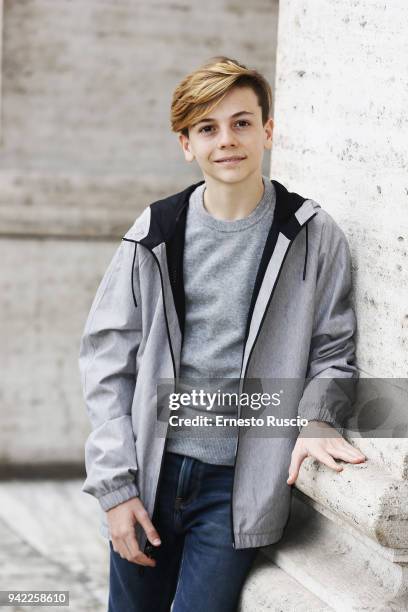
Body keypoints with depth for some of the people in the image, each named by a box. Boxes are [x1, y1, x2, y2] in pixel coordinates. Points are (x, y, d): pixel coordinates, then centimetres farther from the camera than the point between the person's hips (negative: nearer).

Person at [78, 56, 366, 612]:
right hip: (151, 474, 2)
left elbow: (333, 355, 5)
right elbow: (106, 359, 3)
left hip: (239, 486, -2)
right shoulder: (156, 235, 2)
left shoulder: (313, 237, -2)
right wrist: (114, 485, -2)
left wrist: (316, 421, -17)